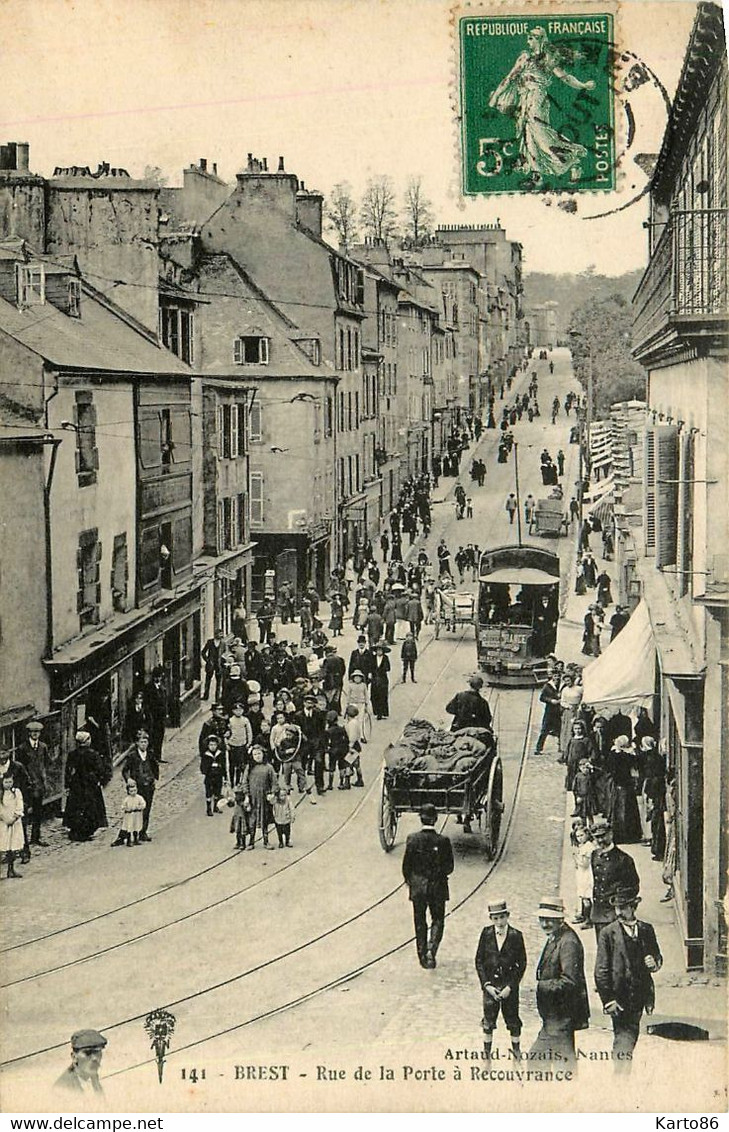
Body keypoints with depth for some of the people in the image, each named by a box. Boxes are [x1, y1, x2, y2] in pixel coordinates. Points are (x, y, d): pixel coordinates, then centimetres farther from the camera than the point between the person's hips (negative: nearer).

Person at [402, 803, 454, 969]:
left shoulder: (412, 839, -12)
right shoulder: (443, 841, -14)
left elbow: (406, 865, -7)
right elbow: (449, 867, -9)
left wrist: (409, 880, 11)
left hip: (418, 887, 1)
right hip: (438, 887, -1)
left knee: (420, 922, 15)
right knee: (438, 919, 14)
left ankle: (423, 956, 19)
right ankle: (431, 949, -6)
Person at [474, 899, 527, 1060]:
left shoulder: (516, 936, -7)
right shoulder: (486, 934, -3)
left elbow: (522, 964, -5)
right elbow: (479, 961, 0)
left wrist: (510, 987, -11)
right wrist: (487, 985, -8)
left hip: (510, 986, -1)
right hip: (490, 984, 1)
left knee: (513, 1021, 8)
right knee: (488, 1022, 6)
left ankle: (517, 1053, 24)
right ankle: (486, 1055, 20)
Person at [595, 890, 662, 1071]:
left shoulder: (646, 929, 7)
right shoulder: (608, 933, -6)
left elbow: (657, 956, 19)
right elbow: (601, 971, -7)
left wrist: (655, 963, -7)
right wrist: (608, 1000, -14)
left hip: (640, 994, 4)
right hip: (619, 997, -4)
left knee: (631, 1036, 12)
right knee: (624, 1037, -10)